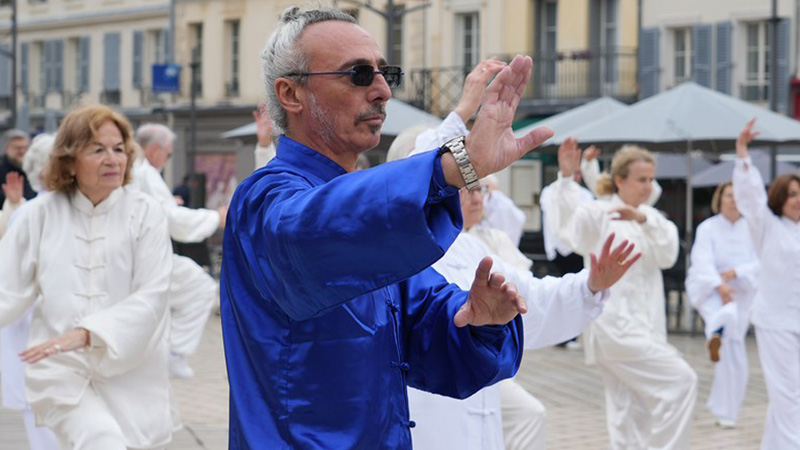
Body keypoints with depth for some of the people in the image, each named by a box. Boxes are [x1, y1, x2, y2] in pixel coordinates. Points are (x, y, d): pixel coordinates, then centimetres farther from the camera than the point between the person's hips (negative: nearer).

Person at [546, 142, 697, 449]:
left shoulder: (650, 216, 15)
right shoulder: (599, 213, -3)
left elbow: (667, 255, -1)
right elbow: (568, 226, -23)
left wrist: (644, 220, -18)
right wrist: (566, 178, -35)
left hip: (641, 324, 7)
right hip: (615, 323, -7)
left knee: (634, 411, 8)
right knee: (680, 381, -14)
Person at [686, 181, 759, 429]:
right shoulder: (708, 228, -7)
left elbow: (758, 263, -5)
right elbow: (703, 262, -18)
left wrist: (735, 272, -23)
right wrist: (719, 285, -33)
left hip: (740, 293, 3)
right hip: (709, 291, -3)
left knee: (733, 355, 5)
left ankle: (725, 412, 16)